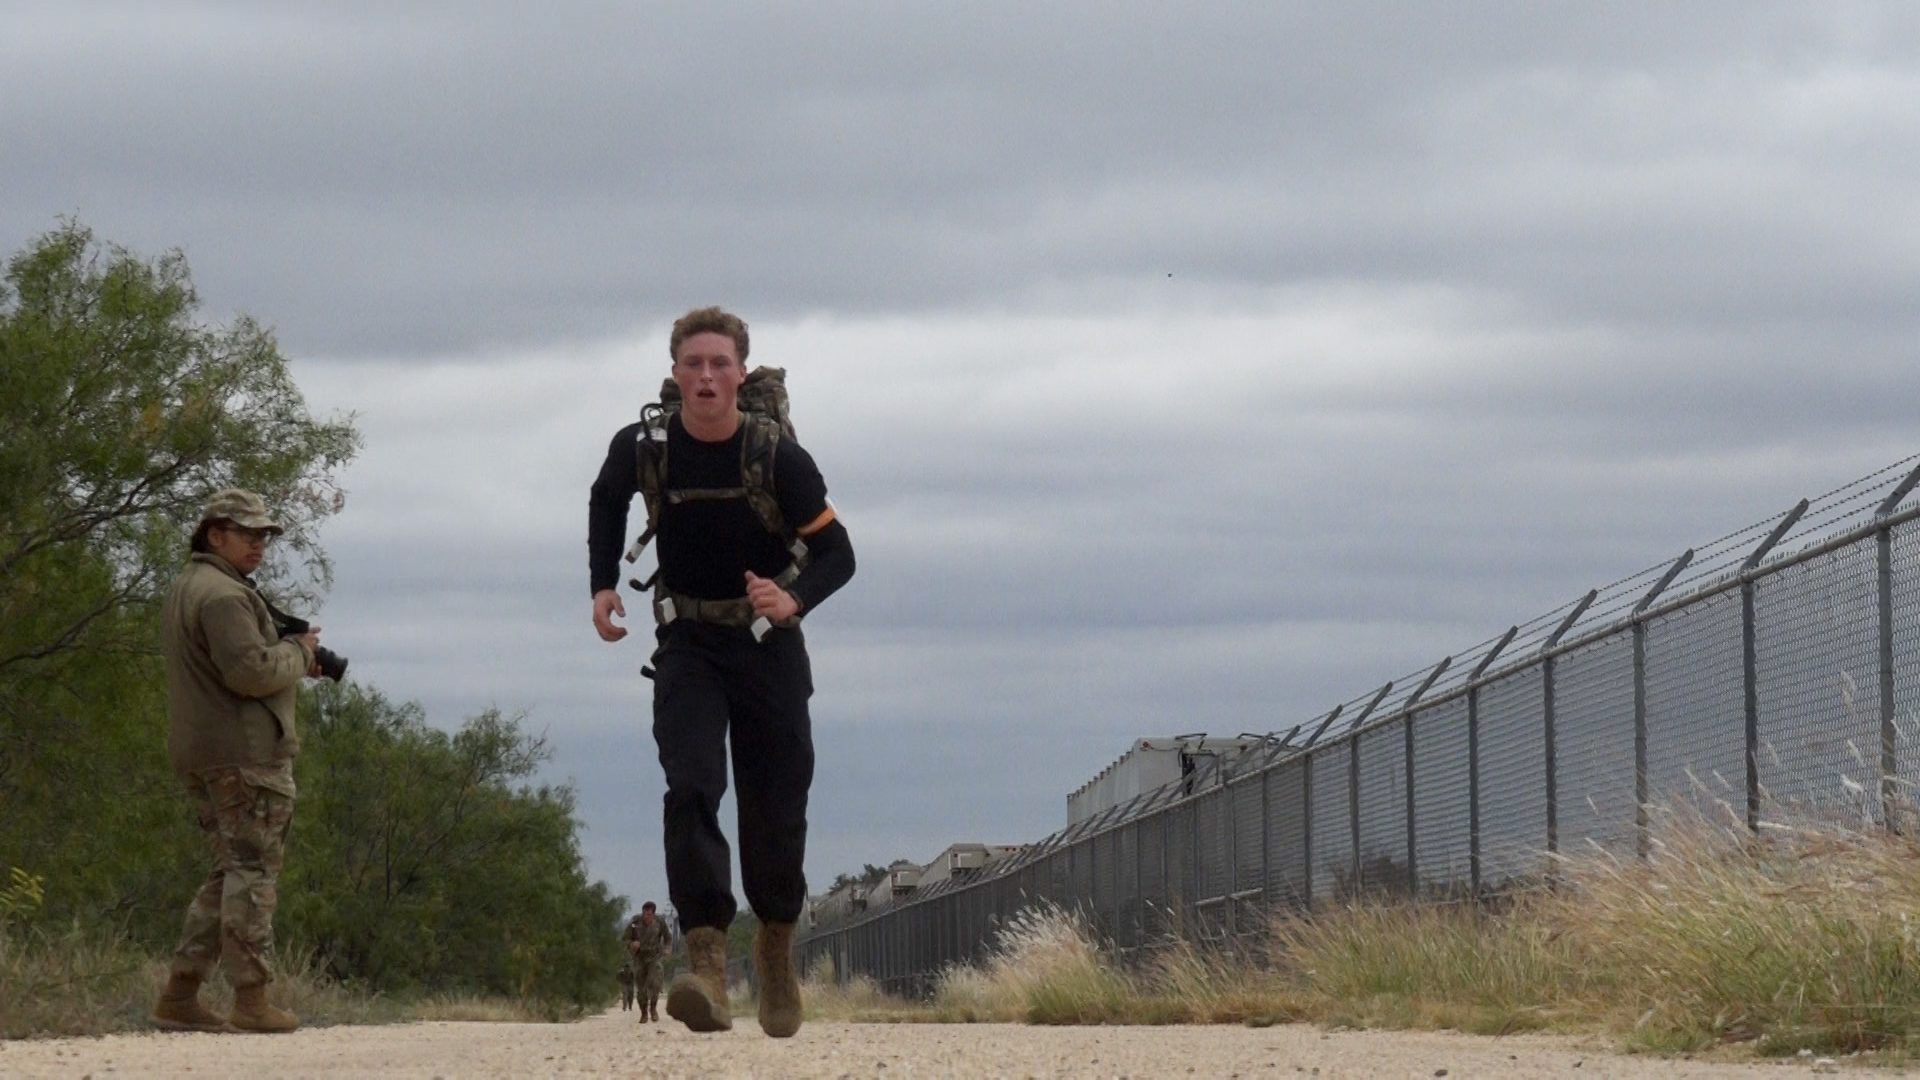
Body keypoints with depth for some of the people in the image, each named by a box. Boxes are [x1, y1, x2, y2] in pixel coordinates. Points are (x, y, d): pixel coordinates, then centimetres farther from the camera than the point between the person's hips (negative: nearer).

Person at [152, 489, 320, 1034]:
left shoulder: (183, 590, 20)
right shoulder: (224, 595, -14)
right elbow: (252, 672, -24)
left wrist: (290, 654, 12)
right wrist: (299, 651, -6)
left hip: (198, 754, 10)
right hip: (247, 751, -10)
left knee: (231, 872, 14)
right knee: (253, 871, -6)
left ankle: (179, 995, 9)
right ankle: (251, 999, -6)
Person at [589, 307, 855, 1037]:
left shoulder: (778, 458, -16)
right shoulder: (643, 450, -10)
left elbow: (836, 553, -12)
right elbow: (607, 502, 14)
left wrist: (794, 601, -31)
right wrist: (603, 583, 3)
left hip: (768, 642, 0)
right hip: (687, 642, 0)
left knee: (775, 806, 5)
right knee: (691, 790, -19)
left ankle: (776, 947, 32)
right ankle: (706, 964, -31)